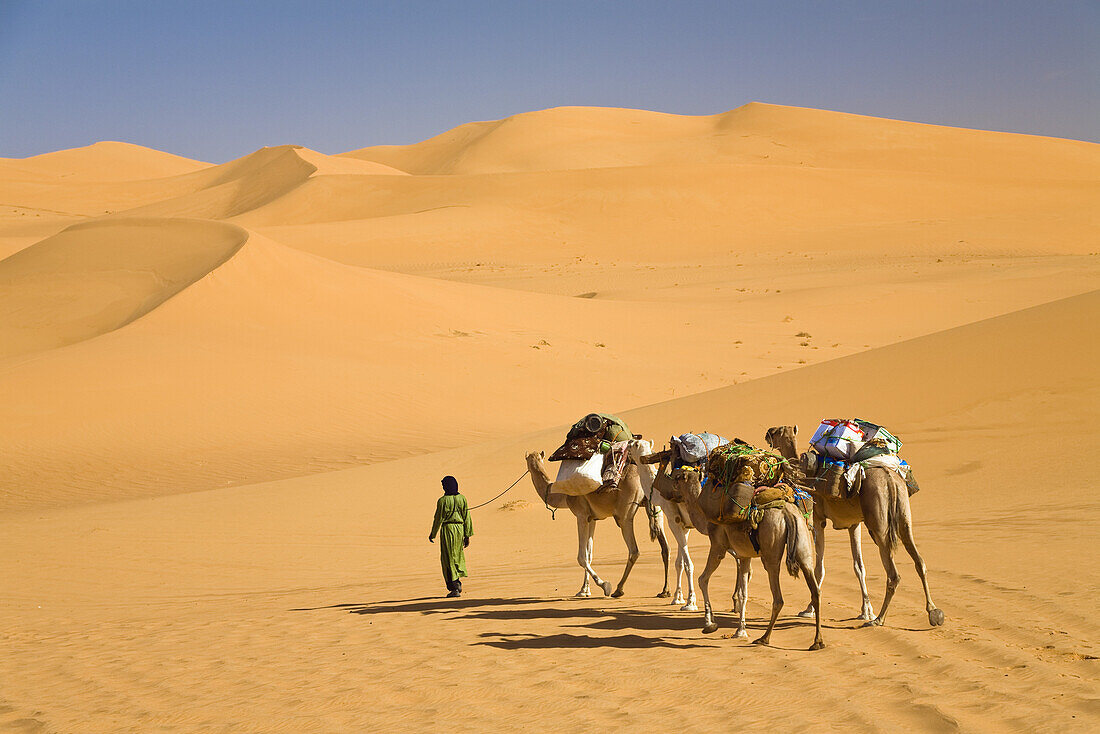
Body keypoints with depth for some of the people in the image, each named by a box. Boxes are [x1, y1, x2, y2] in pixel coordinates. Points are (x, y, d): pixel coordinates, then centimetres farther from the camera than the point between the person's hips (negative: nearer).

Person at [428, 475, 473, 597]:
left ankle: (454, 588, -2)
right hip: (460, 528, 4)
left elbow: (438, 519, -5)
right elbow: (467, 518, 4)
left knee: (449, 559, 2)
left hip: (447, 529, -4)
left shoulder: (442, 501, -9)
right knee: (458, 555, 21)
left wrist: (433, 534, 8)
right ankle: (458, 582, 16)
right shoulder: (462, 499, 3)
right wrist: (467, 535, 10)